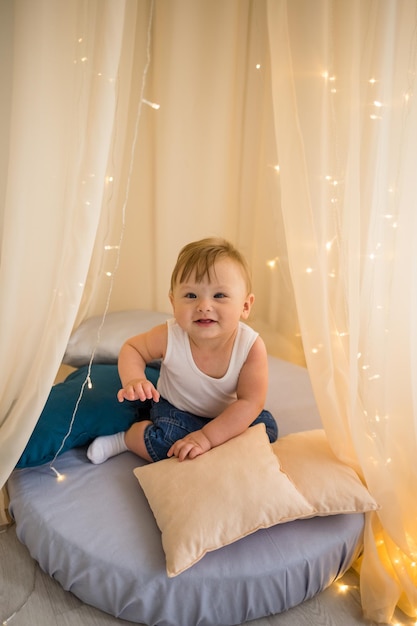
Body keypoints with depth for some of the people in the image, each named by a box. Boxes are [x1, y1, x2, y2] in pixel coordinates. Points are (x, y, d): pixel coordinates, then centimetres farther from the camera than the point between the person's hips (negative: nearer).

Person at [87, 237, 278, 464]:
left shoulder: (251, 346, -30)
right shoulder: (169, 336, -27)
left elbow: (250, 402, -28)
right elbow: (132, 348, -8)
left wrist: (208, 437, -35)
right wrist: (133, 379, -30)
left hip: (226, 415, 2)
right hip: (175, 409, -2)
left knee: (266, 427, -13)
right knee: (167, 443, -27)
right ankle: (127, 438, 3)